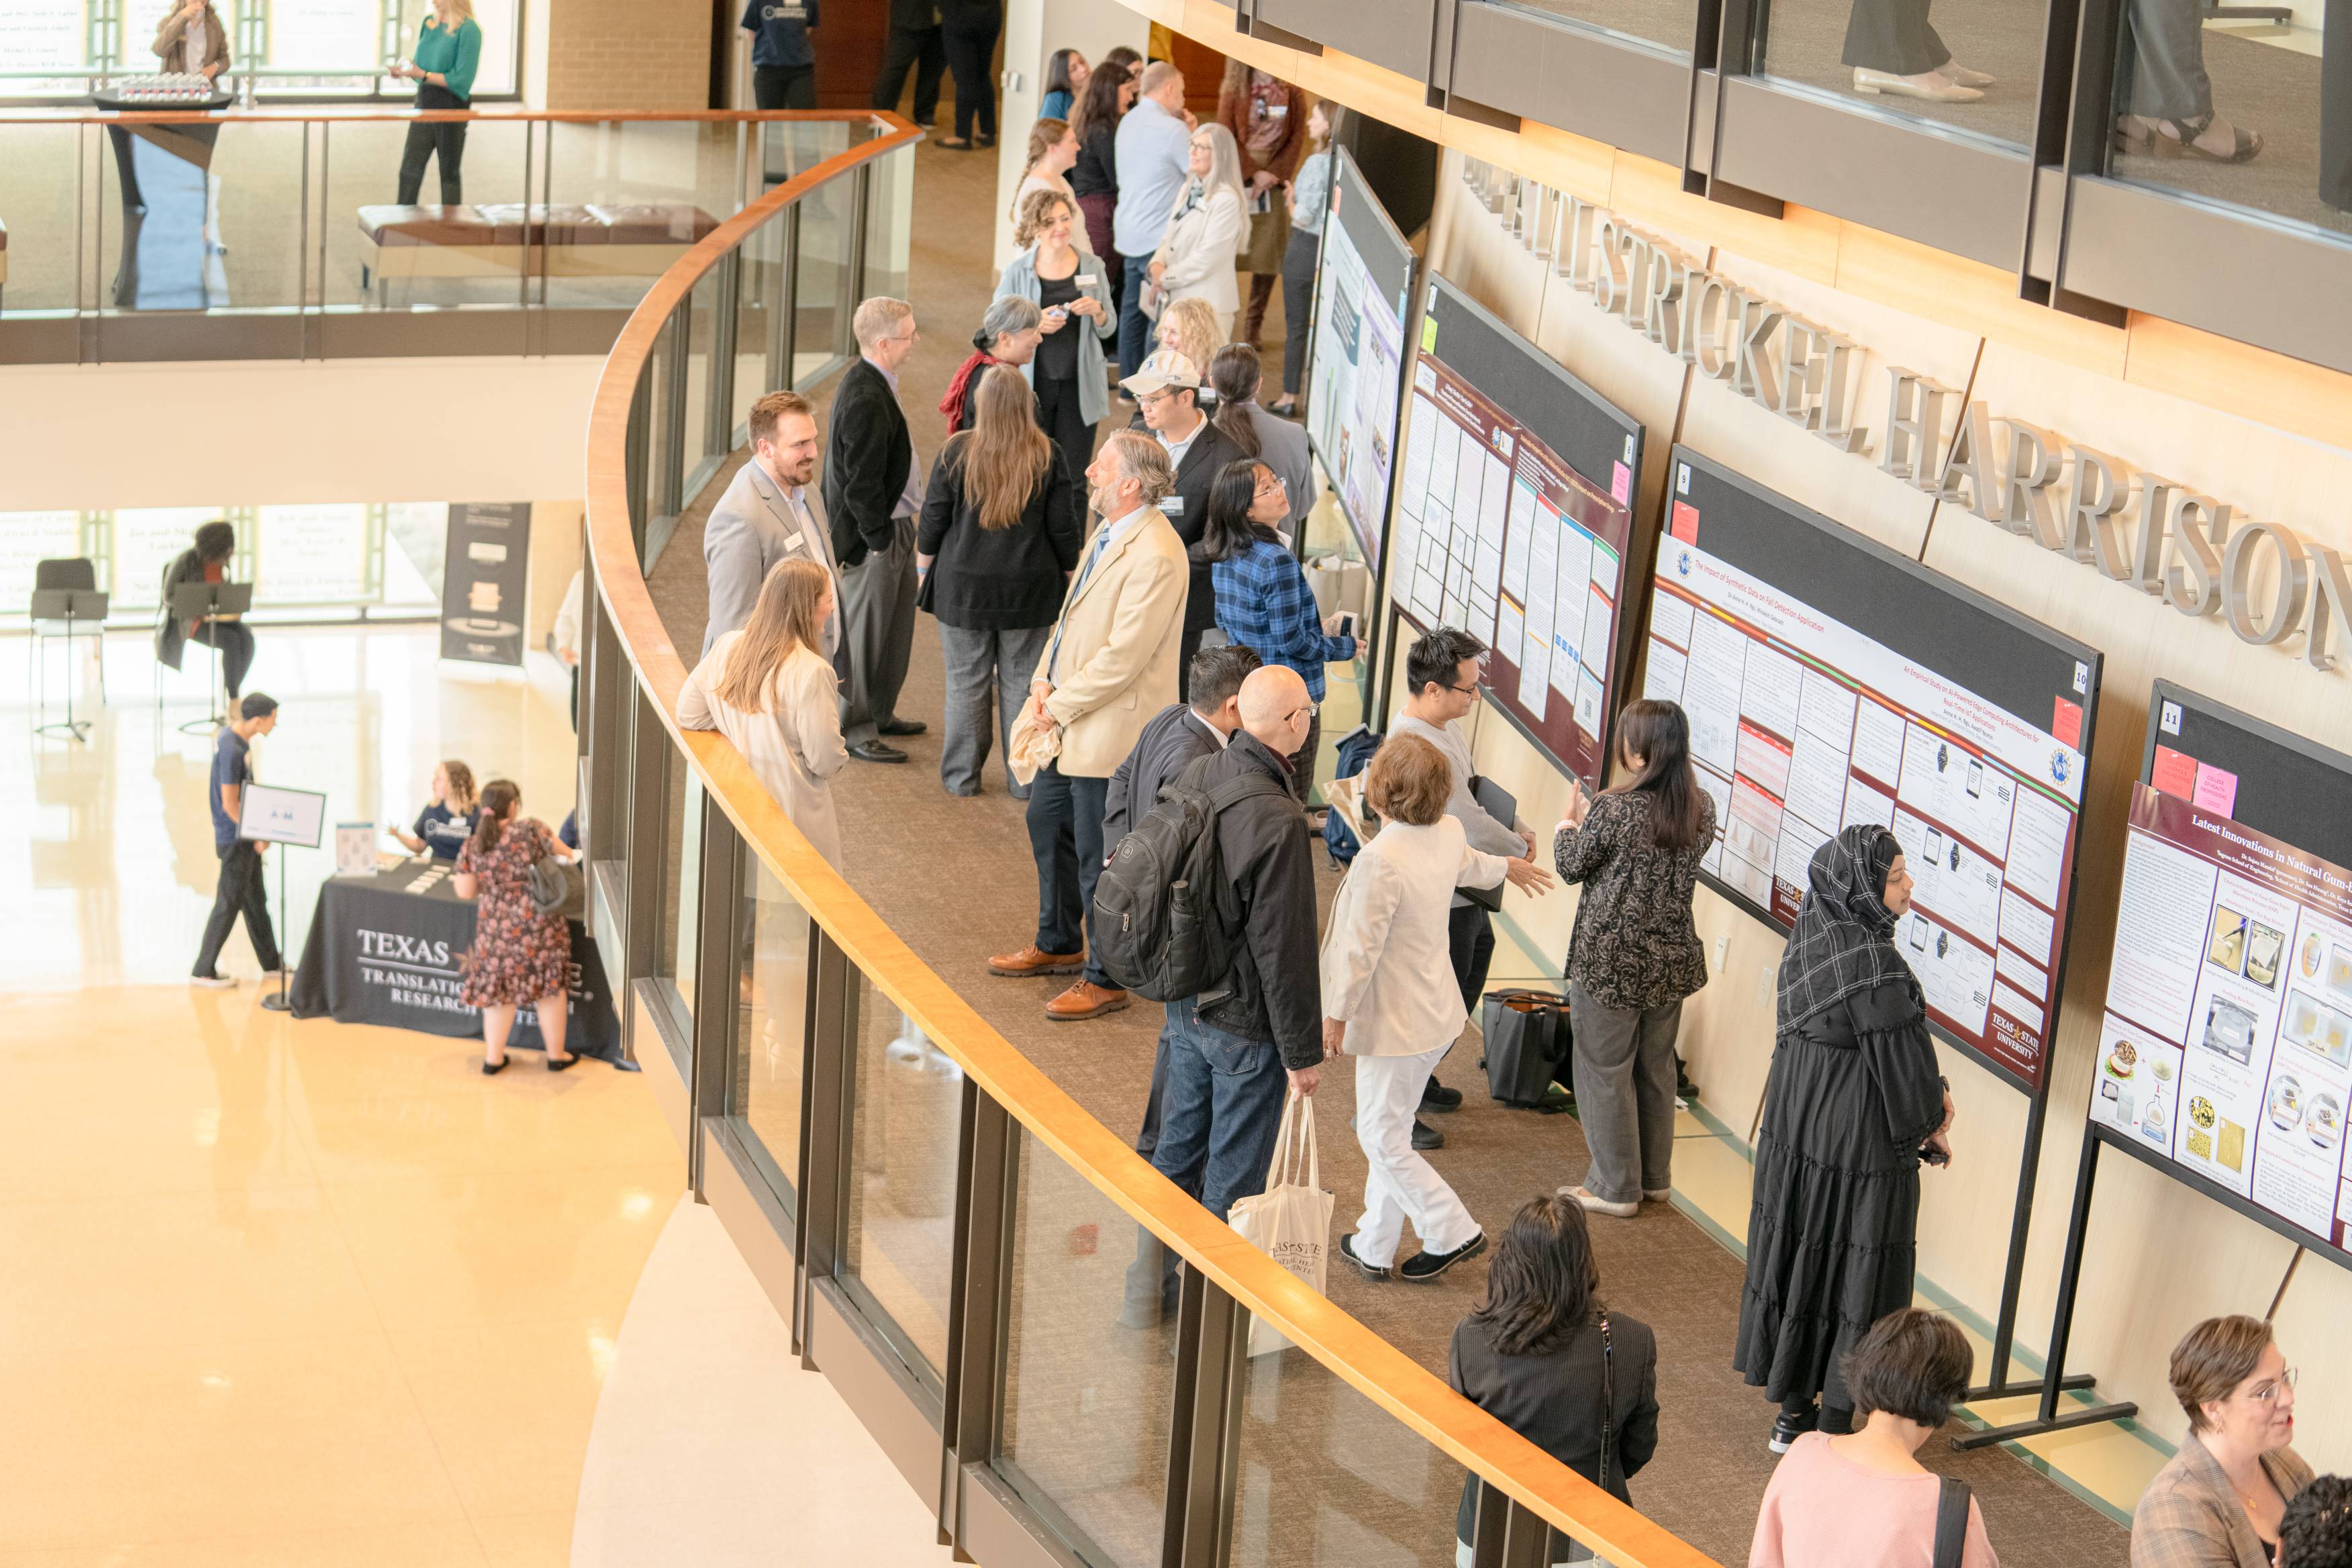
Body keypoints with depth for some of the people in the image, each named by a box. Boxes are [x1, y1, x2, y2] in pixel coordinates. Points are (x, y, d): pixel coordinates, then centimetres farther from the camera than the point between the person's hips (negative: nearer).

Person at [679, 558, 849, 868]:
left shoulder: (727, 647, -2)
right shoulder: (812, 673, -21)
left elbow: (688, 714, 5)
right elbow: (826, 762, -17)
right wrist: (841, 755, 6)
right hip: (794, 817, -7)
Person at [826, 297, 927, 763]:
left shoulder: (873, 384, 6)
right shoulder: (866, 400, -26)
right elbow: (862, 483, -24)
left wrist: (899, 532, 18)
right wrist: (879, 539, -18)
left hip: (894, 526, 10)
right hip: (873, 535, -10)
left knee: (895, 622, 21)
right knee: (863, 631, 2)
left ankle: (878, 712, 36)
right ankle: (853, 729, 14)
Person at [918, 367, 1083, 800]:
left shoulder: (957, 452, -10)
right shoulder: (1048, 456, -7)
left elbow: (933, 518, -3)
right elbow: (1065, 526, -1)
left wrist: (923, 569, 12)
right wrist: (1069, 575, 13)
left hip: (964, 586, -1)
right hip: (1029, 588, 1)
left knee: (966, 682, 10)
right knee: (1022, 682, 10)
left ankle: (962, 776, 17)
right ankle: (1024, 778, 15)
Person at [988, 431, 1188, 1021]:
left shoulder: (1155, 556, -24)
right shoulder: (1108, 534, 8)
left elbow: (1123, 656, -25)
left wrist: (1061, 704, -17)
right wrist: (1044, 680, 2)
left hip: (1110, 730, -11)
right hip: (1068, 721, 11)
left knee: (1097, 854, 0)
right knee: (1047, 823, 24)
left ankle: (1106, 979, 15)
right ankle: (1059, 945, 42)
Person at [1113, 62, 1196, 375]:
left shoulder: (1128, 121, 10)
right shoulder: (1172, 129, -16)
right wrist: (1192, 134, 1)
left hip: (1129, 234, 9)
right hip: (1159, 238, -9)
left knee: (1132, 311, 14)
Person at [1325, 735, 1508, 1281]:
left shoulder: (1380, 861, -28)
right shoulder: (1449, 834, -2)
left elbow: (1360, 948, -23)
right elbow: (1470, 867, 23)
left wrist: (1336, 1016, -9)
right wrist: (1506, 866, 48)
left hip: (1396, 1020, -9)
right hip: (1435, 1009, 9)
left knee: (1383, 1138, 6)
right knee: (1392, 1130, 18)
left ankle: (1453, 1232, 10)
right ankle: (1374, 1246, 27)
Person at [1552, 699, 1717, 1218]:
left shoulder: (1614, 811, -22)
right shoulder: (1701, 808, -4)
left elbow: (1572, 867, -7)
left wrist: (1568, 824, 14)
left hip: (1610, 962, -6)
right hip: (1672, 961, 6)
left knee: (1606, 1072, 8)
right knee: (1657, 1067, 20)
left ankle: (1616, 1188, 17)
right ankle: (1655, 1178, 32)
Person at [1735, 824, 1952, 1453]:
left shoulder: (1811, 938, 1)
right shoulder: (1873, 963, -27)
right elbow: (1900, 1054, -18)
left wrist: (1930, 1094, 5)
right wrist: (1930, 1125, 0)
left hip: (1795, 1130, 8)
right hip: (1861, 1145, -8)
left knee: (1800, 1261, 18)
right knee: (1858, 1282, 6)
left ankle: (1794, 1414, 30)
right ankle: (1832, 1427, 15)